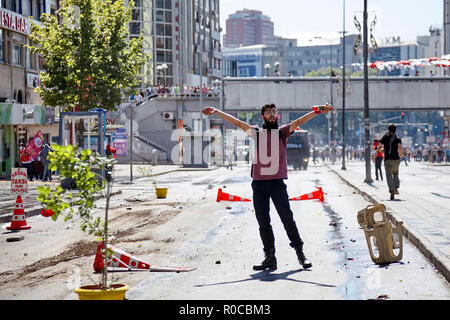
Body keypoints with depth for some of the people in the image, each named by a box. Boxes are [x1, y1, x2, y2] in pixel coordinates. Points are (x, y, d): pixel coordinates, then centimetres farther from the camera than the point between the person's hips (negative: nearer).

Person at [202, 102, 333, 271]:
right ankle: (270, 258, 11)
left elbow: (299, 121, -2)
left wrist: (318, 111, -14)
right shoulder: (256, 132, 14)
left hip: (277, 182, -2)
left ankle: (300, 254, 5)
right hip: (259, 183, 2)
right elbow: (237, 122, 14)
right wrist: (216, 111, 11)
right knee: (263, 223, 4)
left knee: (288, 219, -5)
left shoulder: (282, 132, 9)